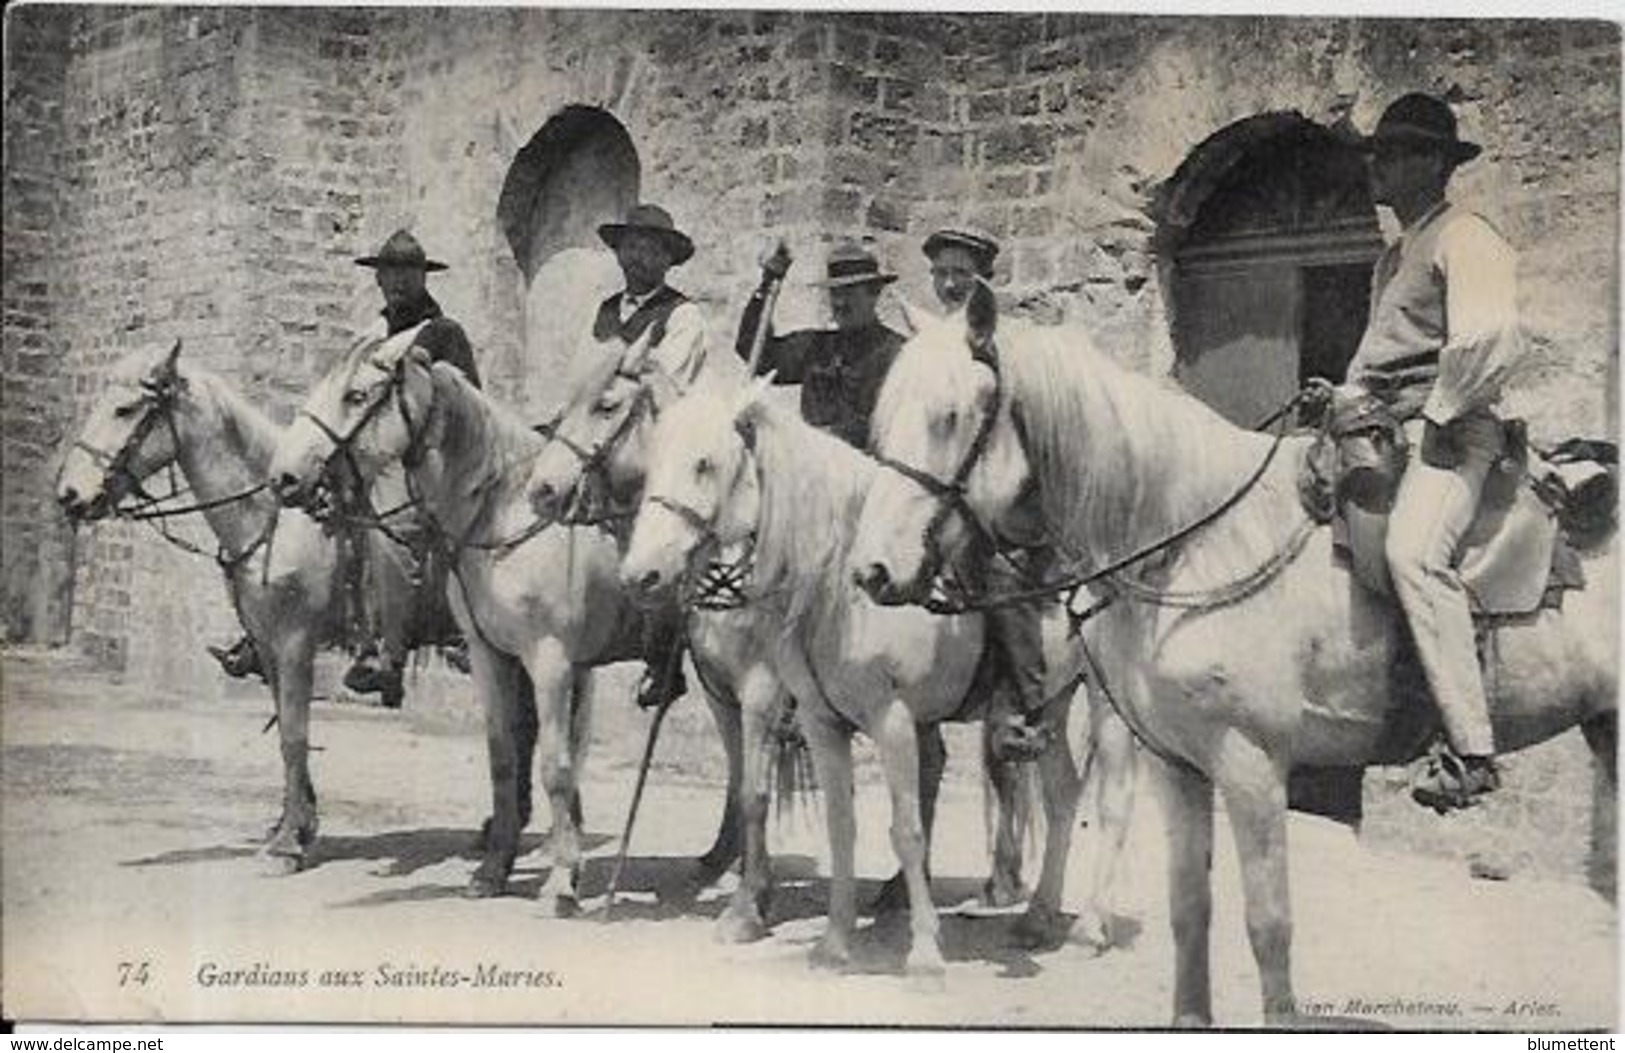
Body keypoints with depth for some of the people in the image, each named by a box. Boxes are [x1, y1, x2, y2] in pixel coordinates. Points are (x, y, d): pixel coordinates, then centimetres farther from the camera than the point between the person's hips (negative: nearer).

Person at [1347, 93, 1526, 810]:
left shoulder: (1465, 240, -5)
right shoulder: (1394, 257, 24)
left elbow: (1490, 342, -19)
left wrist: (1437, 415, -16)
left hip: (1449, 429, -11)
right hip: (1383, 429, 11)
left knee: (1412, 550, -32)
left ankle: (1472, 751, -34)